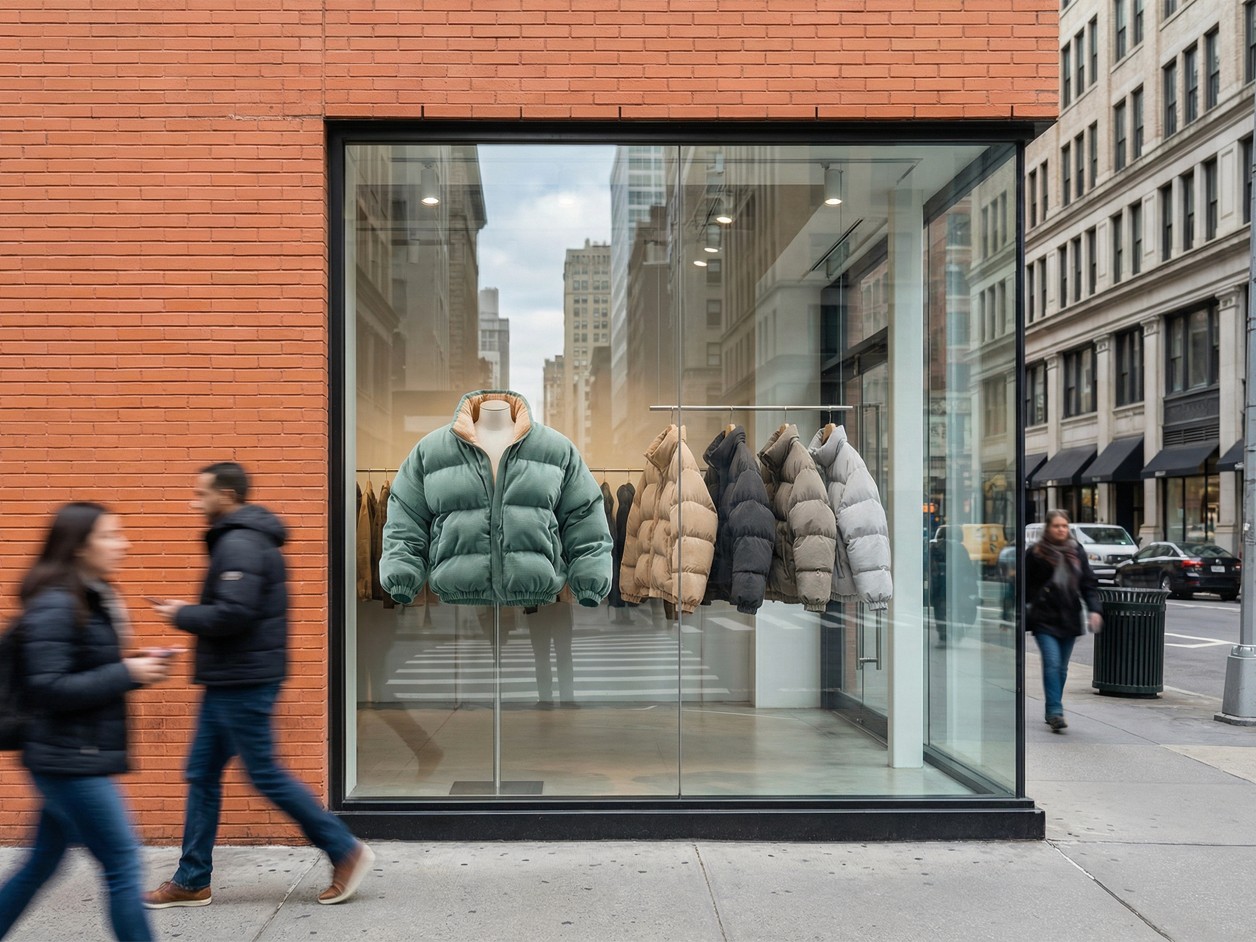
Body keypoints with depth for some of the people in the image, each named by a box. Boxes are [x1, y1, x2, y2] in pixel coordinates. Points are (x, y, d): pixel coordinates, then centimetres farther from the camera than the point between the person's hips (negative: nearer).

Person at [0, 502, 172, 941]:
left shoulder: (92, 600, 11)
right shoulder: (54, 606, -17)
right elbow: (48, 688, -21)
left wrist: (134, 667, 1)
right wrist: (127, 674, -20)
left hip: (76, 760, 9)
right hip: (70, 761, -9)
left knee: (42, 863, 18)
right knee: (123, 864, -4)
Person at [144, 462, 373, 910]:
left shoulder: (240, 545, -18)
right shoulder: (245, 539, 15)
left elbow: (232, 615, -27)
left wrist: (181, 615, -12)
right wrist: (189, 611, 8)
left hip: (243, 683, -11)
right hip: (228, 681, 11)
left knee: (265, 774, -3)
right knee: (202, 774, 13)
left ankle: (345, 850, 7)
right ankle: (192, 881, 22)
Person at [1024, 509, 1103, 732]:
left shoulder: (1076, 552, 8)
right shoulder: (1035, 553, -4)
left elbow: (1089, 583, 8)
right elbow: (1025, 586, 0)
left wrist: (1094, 609, -5)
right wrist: (1022, 614, -1)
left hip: (1069, 618, 4)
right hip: (1044, 619, -4)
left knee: (1062, 667, 10)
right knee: (1052, 663, -14)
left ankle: (1053, 712, 20)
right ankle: (1055, 712, -14)